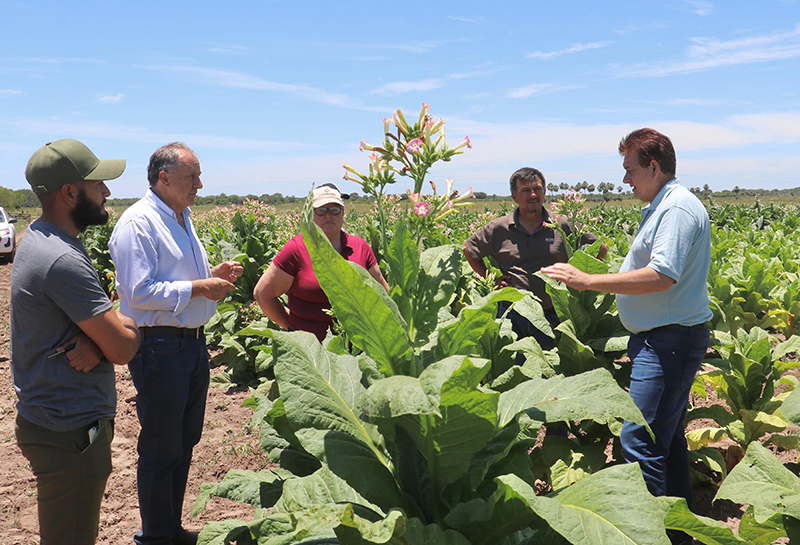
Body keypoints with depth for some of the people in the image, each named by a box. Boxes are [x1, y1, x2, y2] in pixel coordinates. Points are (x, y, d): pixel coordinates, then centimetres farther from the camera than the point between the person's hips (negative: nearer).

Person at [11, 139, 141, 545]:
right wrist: (130, 329, -1)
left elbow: (98, 314, 10)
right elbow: (122, 350, -23)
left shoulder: (40, 238, 8)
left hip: (47, 417, 10)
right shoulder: (63, 260, -25)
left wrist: (99, 338, -12)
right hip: (71, 433, -10)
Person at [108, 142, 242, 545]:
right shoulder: (138, 222, -14)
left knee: (185, 442, 18)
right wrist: (200, 288, -19)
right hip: (160, 348, -9)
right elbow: (140, 292, -21)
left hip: (192, 343, 9)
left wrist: (213, 275, 6)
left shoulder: (182, 219, 16)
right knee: (161, 450, 4)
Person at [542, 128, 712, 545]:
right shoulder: (662, 206, 17)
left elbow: (661, 277, -27)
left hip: (671, 342, -11)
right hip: (663, 339, 11)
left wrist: (588, 281, -24)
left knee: (639, 438, -10)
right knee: (668, 435, 17)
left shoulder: (678, 207, -16)